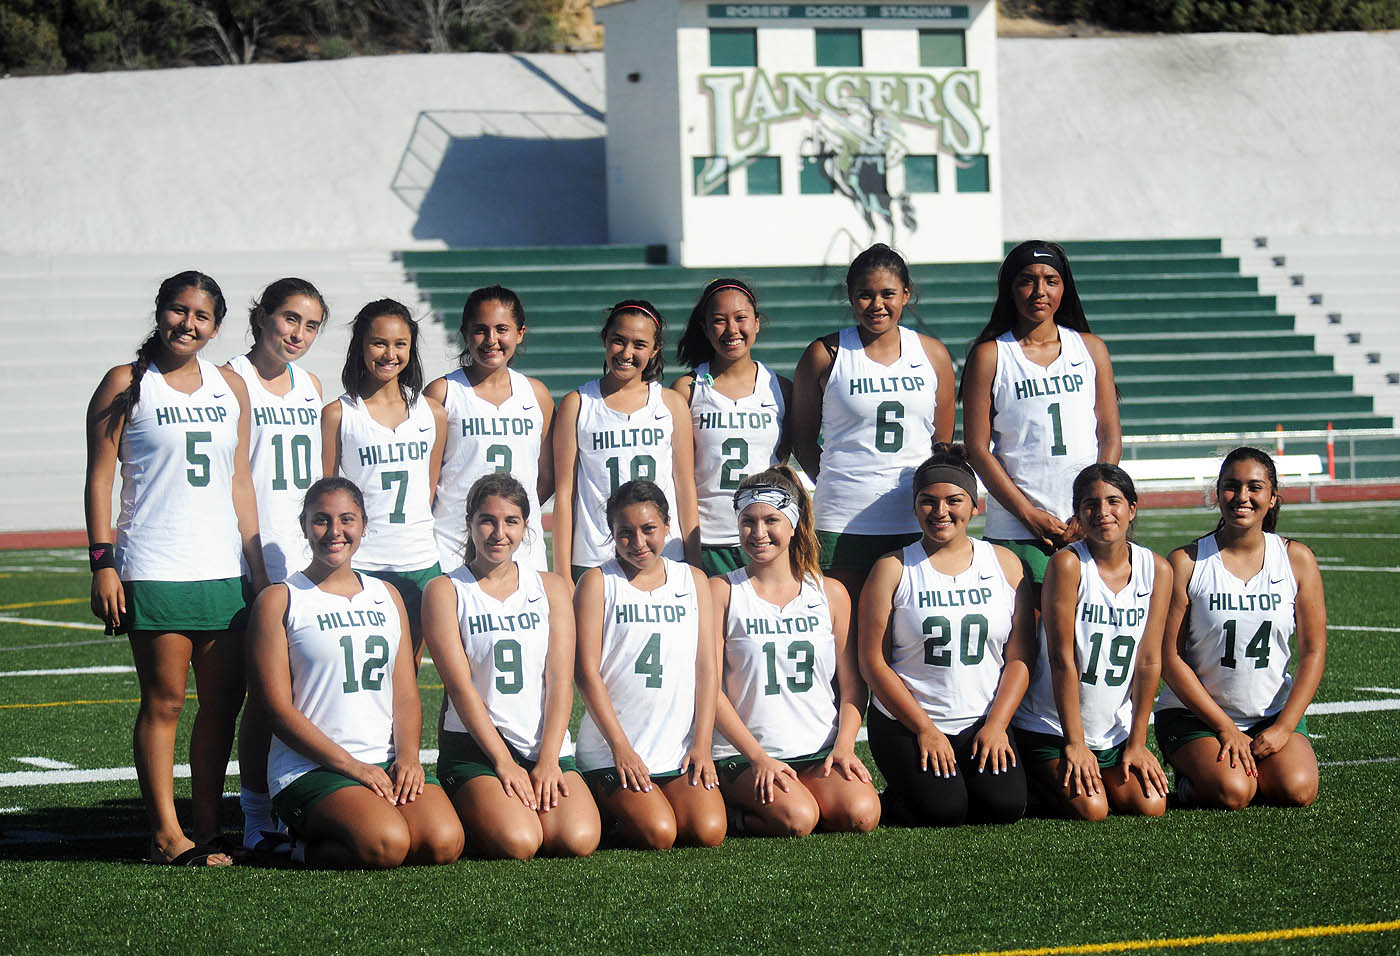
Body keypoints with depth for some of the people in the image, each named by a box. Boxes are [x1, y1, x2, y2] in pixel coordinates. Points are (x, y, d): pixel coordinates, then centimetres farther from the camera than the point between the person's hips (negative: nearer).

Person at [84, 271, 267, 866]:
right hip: (153, 571, -5)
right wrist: (102, 562, -10)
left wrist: (258, 566, 14)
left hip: (223, 571, 5)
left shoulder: (231, 388, 15)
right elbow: (99, 479, -1)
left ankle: (208, 829, 12)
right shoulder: (127, 385, 1)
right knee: (164, 701, -4)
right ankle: (166, 834, 1)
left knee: (223, 703, 4)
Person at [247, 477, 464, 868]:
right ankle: (309, 849, 0)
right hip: (311, 769, -5)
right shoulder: (280, 601, 2)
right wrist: (351, 766, -15)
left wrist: (407, 756, -6)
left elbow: (407, 694, 15)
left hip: (387, 762, 5)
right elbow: (278, 706, -6)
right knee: (385, 844, -32)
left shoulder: (387, 597, 19)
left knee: (443, 843, -24)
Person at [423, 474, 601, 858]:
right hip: (474, 747, -3)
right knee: (517, 843, -27)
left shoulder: (551, 588, 13)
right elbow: (460, 686, -6)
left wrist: (547, 761, -10)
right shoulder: (445, 591, 3)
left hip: (547, 745, 3)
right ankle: (470, 816, 5)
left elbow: (560, 680, 3)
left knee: (579, 840, -23)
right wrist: (503, 762, -15)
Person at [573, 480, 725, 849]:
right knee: (656, 835, -23)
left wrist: (702, 743, -1)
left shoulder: (692, 580, 13)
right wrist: (620, 746, -11)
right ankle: (605, 807, 9)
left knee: (709, 831, -18)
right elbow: (587, 671, -4)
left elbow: (708, 666, 9)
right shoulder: (598, 583, 1)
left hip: (681, 749, 4)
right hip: (612, 750, -3)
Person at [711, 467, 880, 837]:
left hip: (820, 751, 3)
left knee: (861, 813, -26)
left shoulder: (830, 593, 11)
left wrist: (844, 747, -6)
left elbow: (852, 685, 12)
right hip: (743, 754, -3)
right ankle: (727, 811, 1)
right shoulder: (722, 592, 2)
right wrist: (757, 757, -13)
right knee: (796, 819, -31)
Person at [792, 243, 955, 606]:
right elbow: (802, 438, 9)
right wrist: (839, 485, 1)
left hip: (916, 521, 2)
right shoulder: (825, 355, 2)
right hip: (842, 522, -2)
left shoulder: (933, 354, 10)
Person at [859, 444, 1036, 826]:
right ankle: (894, 799, 10)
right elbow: (874, 661, -3)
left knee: (1004, 806, -21)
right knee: (941, 811, -24)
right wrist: (924, 729, -11)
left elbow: (1020, 657, 5)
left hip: (984, 724, 2)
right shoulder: (893, 569, 1)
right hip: (905, 723, -2)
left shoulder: (1005, 563, 8)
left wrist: (996, 726, -8)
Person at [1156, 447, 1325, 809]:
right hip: (1194, 714, -2)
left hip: (1275, 714, 3)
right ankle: (1191, 776, 6)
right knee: (1231, 793, -28)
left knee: (1297, 790, -24)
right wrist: (1225, 728, -13)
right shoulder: (1186, 562, -6)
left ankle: (1249, 763, 9)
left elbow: (1313, 652, 2)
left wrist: (1283, 728, -9)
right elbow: (1170, 657, -7)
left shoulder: (1296, 559, 2)